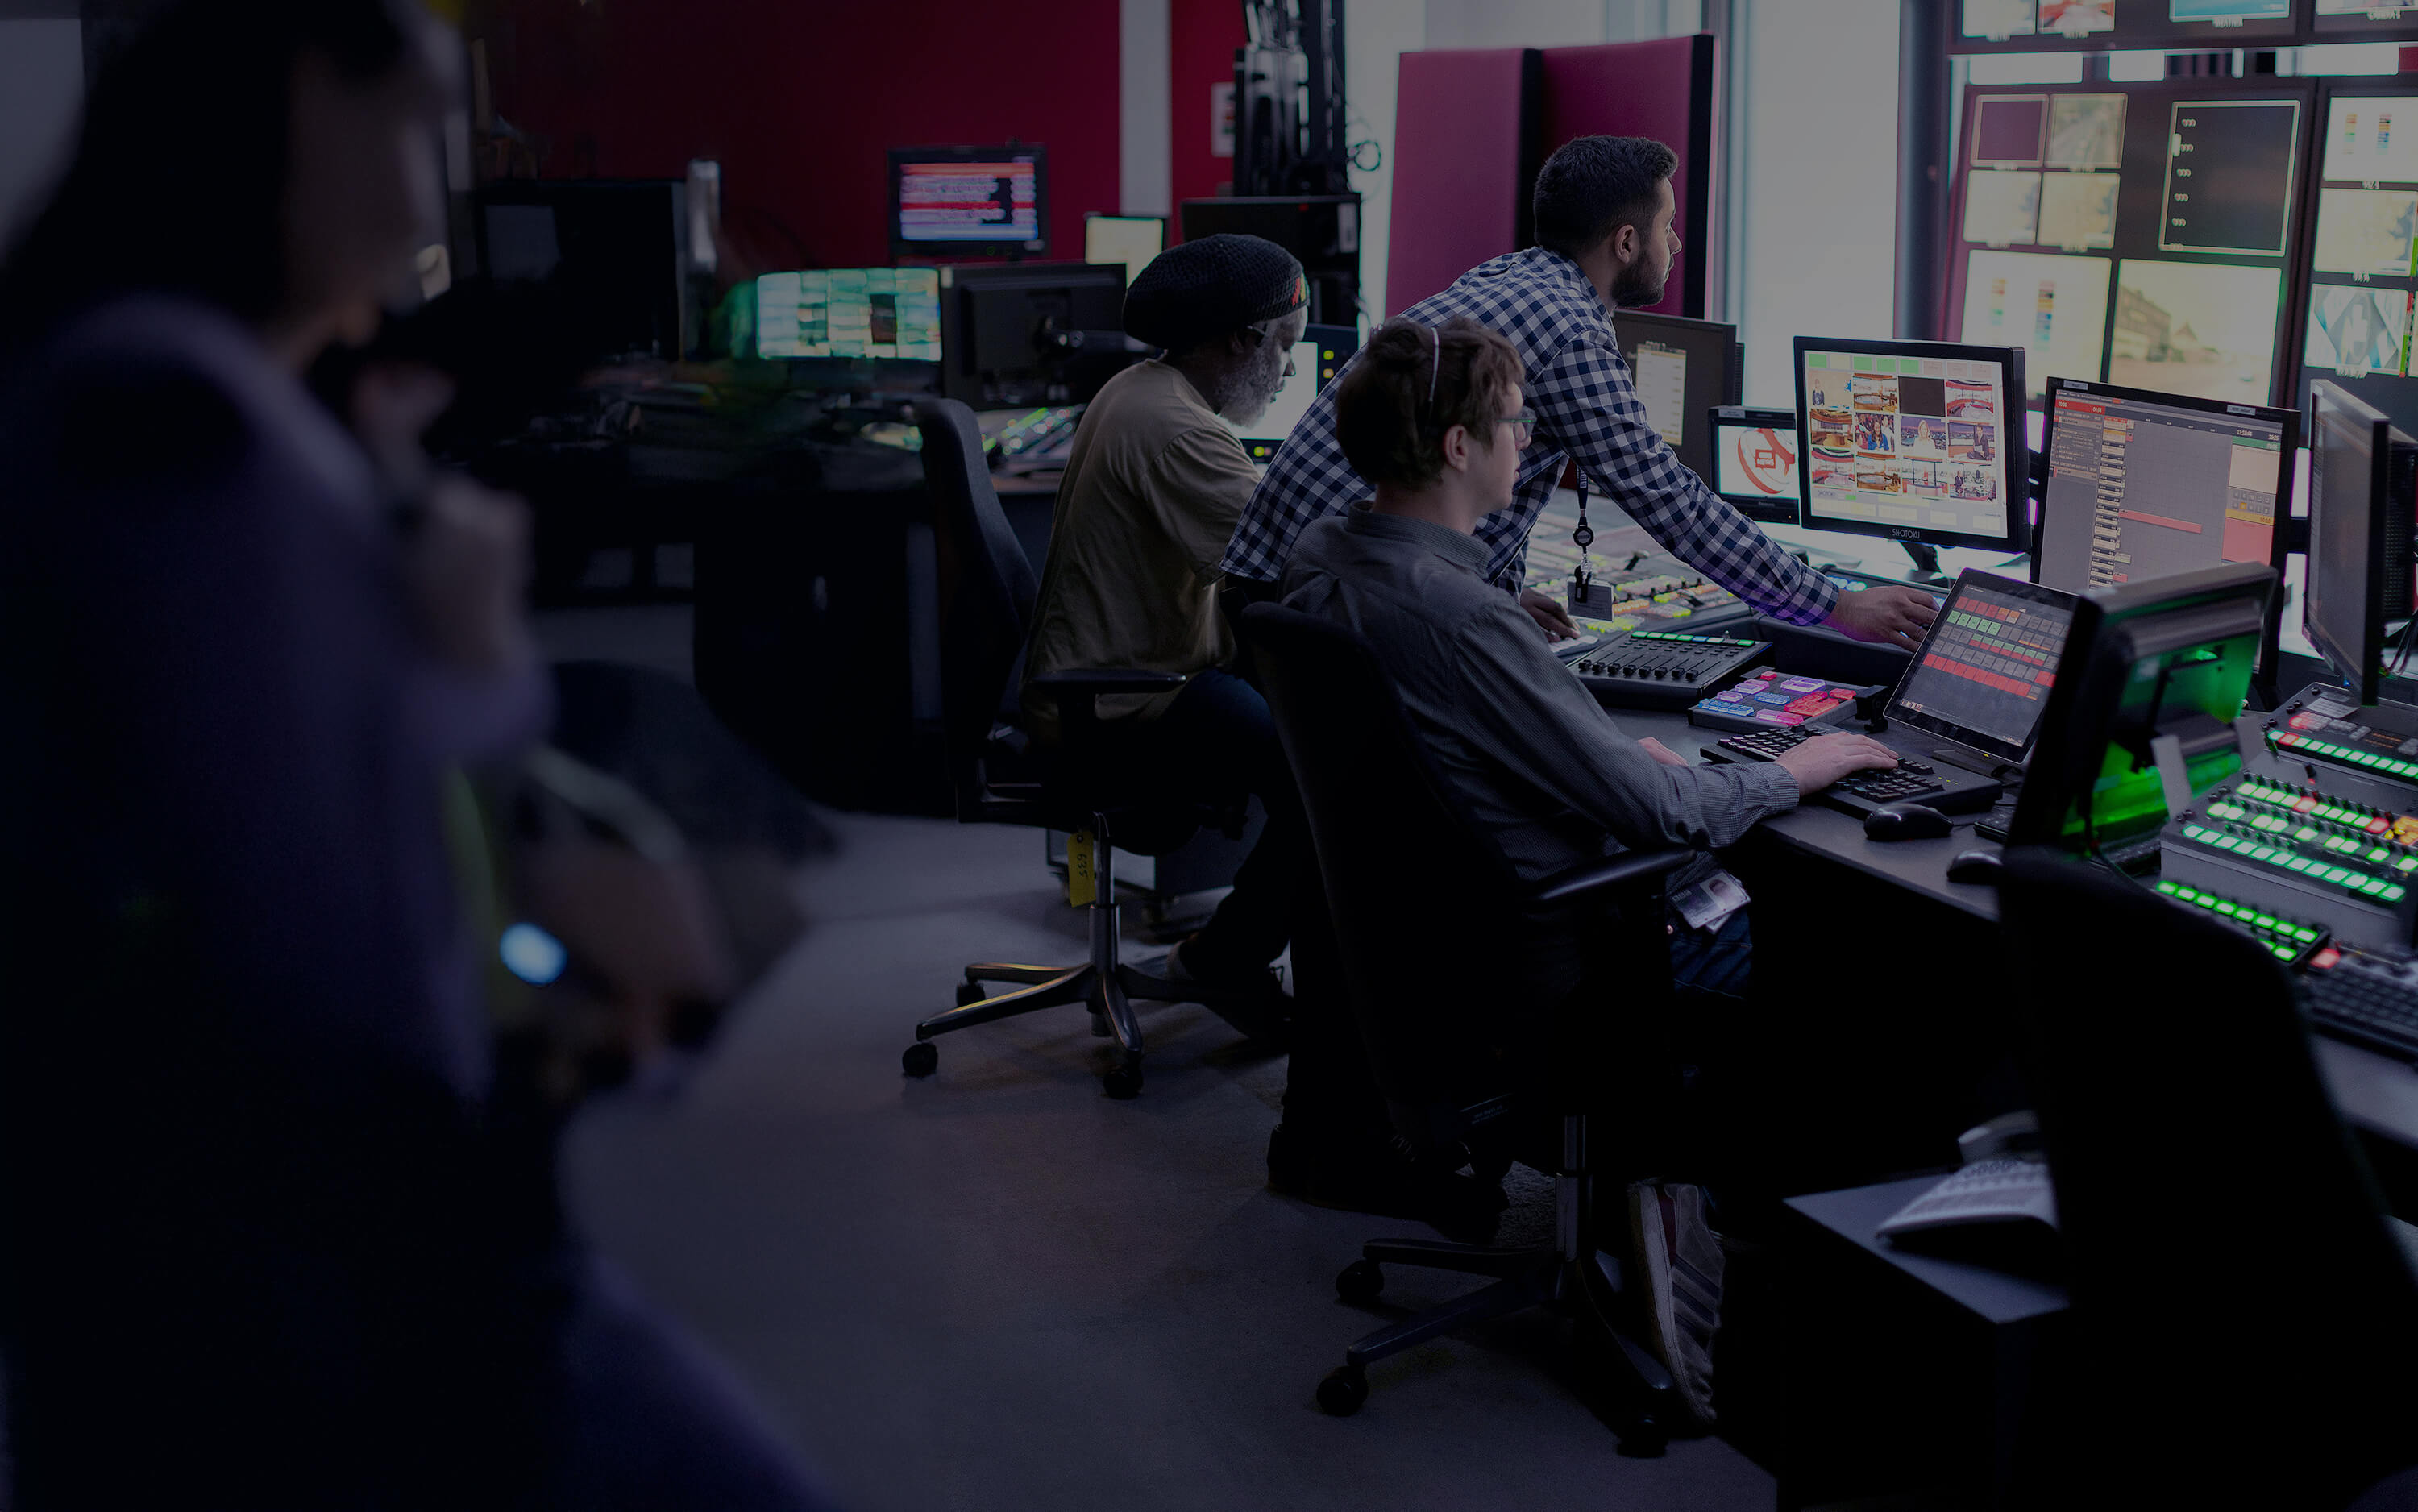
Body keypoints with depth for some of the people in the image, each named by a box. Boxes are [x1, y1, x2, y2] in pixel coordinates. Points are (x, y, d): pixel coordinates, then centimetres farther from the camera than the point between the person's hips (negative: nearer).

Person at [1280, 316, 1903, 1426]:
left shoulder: (1321, 556, -1)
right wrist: (1791, 773, -5)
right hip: (1543, 955, -9)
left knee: (1740, 883, 19)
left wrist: (1612, 754, 9)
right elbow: (1654, 809, -23)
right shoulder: (1454, 612, -29)